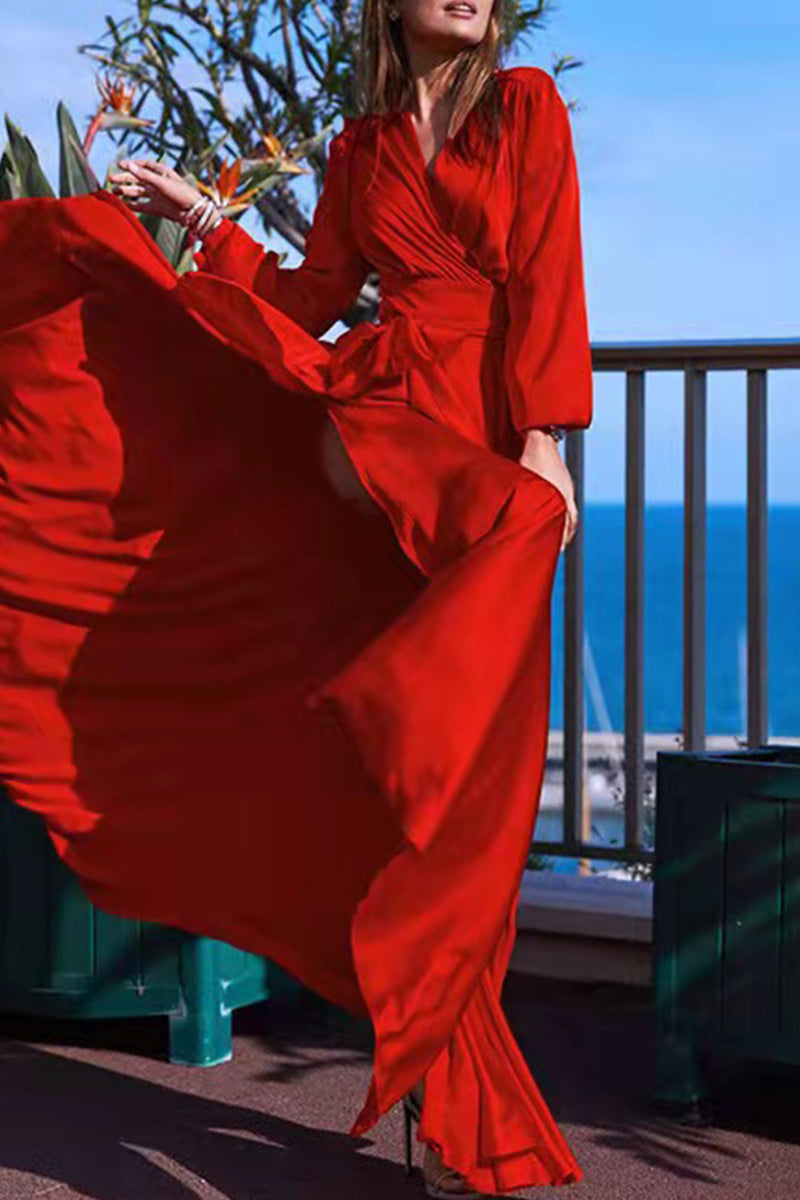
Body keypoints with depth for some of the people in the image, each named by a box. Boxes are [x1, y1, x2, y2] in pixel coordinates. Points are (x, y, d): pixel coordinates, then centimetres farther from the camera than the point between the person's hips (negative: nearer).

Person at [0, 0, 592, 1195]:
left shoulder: (526, 106, 7)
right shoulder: (360, 147, 17)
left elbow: (547, 275, -2)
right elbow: (311, 298, 19)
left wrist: (543, 438, -12)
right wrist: (201, 217, 13)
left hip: (488, 448, -2)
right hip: (382, 422, 2)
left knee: (454, 752, -4)